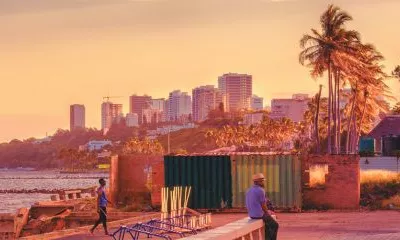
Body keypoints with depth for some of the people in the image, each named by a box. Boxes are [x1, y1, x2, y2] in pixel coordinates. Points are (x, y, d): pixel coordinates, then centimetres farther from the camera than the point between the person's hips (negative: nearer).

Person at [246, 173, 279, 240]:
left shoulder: (249, 191, 9)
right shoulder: (261, 190, -17)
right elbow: (263, 205, -15)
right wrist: (267, 214, 4)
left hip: (252, 214, 8)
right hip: (260, 215, -8)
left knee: (268, 223, 31)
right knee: (275, 225, 10)